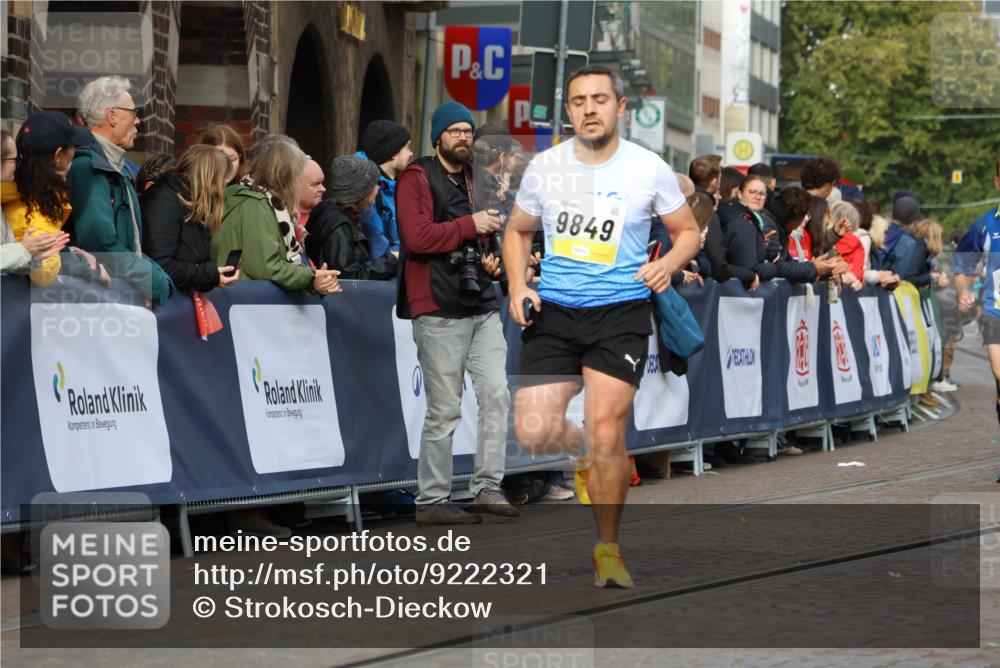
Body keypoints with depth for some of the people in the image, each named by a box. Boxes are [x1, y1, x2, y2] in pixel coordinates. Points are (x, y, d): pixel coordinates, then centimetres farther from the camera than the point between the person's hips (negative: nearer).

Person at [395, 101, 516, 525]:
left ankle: (487, 487, 4)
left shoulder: (471, 180, 22)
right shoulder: (417, 179, -5)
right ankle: (431, 501, 4)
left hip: (482, 306, 8)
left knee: (496, 395, -2)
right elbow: (418, 236, -20)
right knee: (444, 411, -4)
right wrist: (470, 225, -14)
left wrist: (488, 259, 16)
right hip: (440, 311, -8)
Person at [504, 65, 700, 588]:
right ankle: (588, 454, 29)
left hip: (620, 312, -3)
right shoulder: (545, 167, 4)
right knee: (534, 435, -8)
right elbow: (518, 231, 18)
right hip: (554, 311, 3)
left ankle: (608, 548, 8)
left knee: (606, 433, -12)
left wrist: (668, 263, -12)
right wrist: (518, 287, 2)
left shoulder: (649, 169, -3)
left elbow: (688, 230, 9)